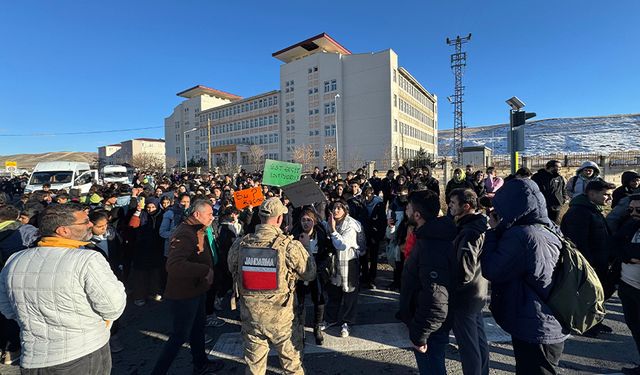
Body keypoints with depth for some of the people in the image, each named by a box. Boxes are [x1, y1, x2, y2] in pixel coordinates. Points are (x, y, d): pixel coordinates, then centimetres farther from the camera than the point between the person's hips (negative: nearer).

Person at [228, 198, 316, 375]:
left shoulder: (240, 244, -12)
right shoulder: (290, 246, -21)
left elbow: (232, 268, 6)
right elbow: (310, 274, -10)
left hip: (250, 314, 3)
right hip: (281, 314, -2)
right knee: (291, 357, 21)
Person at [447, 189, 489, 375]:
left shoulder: (469, 233, -26)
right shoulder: (479, 227, 4)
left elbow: (464, 273, -27)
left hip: (465, 297, -10)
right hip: (479, 293, 10)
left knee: (468, 346, 6)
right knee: (479, 340, 23)